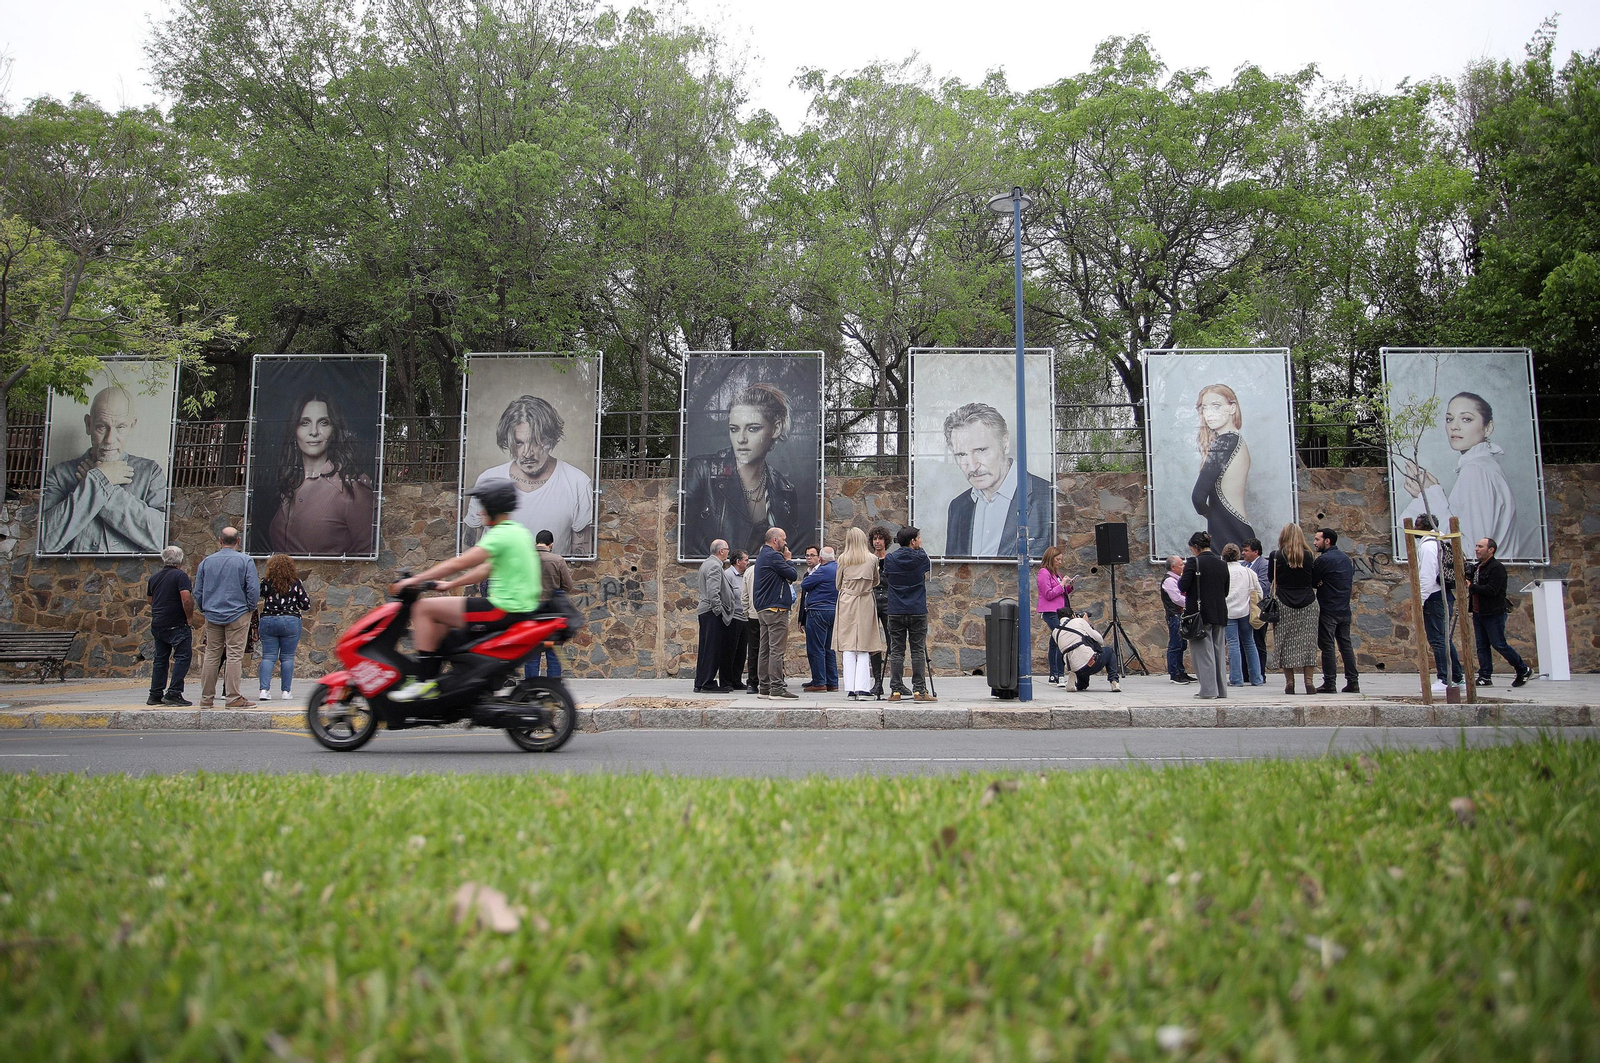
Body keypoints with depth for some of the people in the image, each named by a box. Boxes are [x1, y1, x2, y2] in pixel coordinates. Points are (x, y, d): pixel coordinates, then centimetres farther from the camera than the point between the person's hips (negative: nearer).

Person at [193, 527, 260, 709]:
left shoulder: (206, 562, 6)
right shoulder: (245, 561, -5)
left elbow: (197, 592, 10)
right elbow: (254, 589, -10)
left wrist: (204, 610, 23)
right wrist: (250, 608, 5)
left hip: (213, 616, 4)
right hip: (237, 614, -4)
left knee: (211, 655, 8)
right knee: (235, 655, -3)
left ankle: (206, 698, 12)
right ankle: (233, 698, -5)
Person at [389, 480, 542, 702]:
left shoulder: (501, 534, -14)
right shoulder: (520, 532, 16)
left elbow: (460, 563, -16)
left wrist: (416, 580, -9)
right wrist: (449, 585, 23)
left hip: (503, 609, -10)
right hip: (520, 607, 10)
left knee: (423, 608, -7)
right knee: (442, 617, 24)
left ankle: (424, 682, -8)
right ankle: (432, 675, 24)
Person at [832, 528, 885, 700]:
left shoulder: (843, 559, -2)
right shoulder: (872, 559, -1)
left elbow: (837, 585, 7)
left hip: (847, 603, 0)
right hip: (866, 603, 0)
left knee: (848, 647, 3)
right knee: (864, 648, 4)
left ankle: (850, 689, 0)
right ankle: (862, 688, -4)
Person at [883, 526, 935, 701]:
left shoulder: (890, 559, 0)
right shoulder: (921, 557, -4)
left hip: (896, 612, 1)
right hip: (918, 611, -1)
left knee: (896, 652, 4)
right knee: (918, 651, 3)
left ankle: (896, 690, 4)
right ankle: (919, 690, 2)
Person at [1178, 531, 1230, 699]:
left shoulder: (1194, 562, -11)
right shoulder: (1222, 564, 8)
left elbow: (1183, 586, -13)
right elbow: (1226, 591, 14)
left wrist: (1182, 576, 6)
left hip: (1200, 614, -6)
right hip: (1219, 614, 6)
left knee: (1203, 651, -2)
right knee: (1218, 650, 12)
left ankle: (1208, 689, -4)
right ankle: (1220, 689, 16)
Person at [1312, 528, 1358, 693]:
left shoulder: (1323, 559, -14)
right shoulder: (1346, 558, 13)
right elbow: (1352, 583, 20)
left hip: (1328, 610, -8)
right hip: (1345, 609, 8)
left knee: (1327, 646, -4)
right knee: (1346, 644, 11)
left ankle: (1329, 684, -3)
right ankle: (1353, 682, 11)